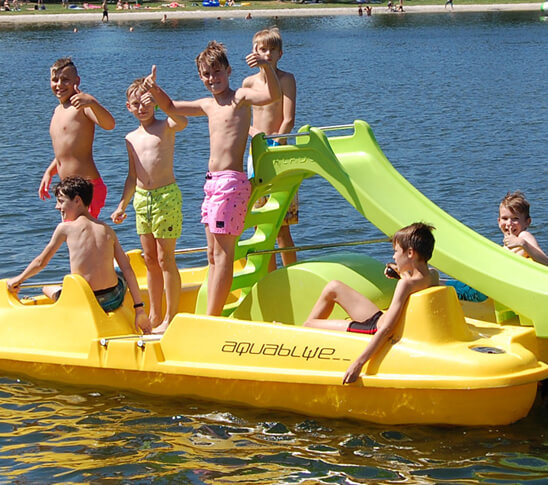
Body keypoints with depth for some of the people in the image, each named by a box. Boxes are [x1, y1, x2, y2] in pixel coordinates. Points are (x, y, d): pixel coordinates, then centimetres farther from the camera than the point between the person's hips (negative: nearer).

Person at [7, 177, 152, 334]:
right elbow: (127, 270, 5)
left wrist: (18, 279, 27)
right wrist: (139, 308, 9)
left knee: (48, 289, 25)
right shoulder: (108, 230, 7)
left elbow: (41, 262, 9)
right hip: (114, 300, 3)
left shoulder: (65, 228, -1)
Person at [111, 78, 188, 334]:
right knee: (150, 260, 12)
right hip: (141, 198, 6)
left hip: (166, 196, -6)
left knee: (165, 259, -5)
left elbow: (182, 122, -30)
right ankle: (154, 315, 21)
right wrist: (122, 205, 16)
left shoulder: (165, 127, -4)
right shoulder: (131, 138, 14)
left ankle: (171, 317, 2)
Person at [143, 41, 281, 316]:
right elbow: (171, 107, 33)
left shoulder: (240, 97, -4)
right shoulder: (208, 105, 18)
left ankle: (211, 319, -10)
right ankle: (211, 316, 15)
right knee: (213, 255, 10)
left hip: (231, 180, -9)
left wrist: (266, 67, -38)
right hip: (212, 181, 9)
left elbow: (274, 95, -22)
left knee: (223, 253, -9)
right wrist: (154, 89, 15)